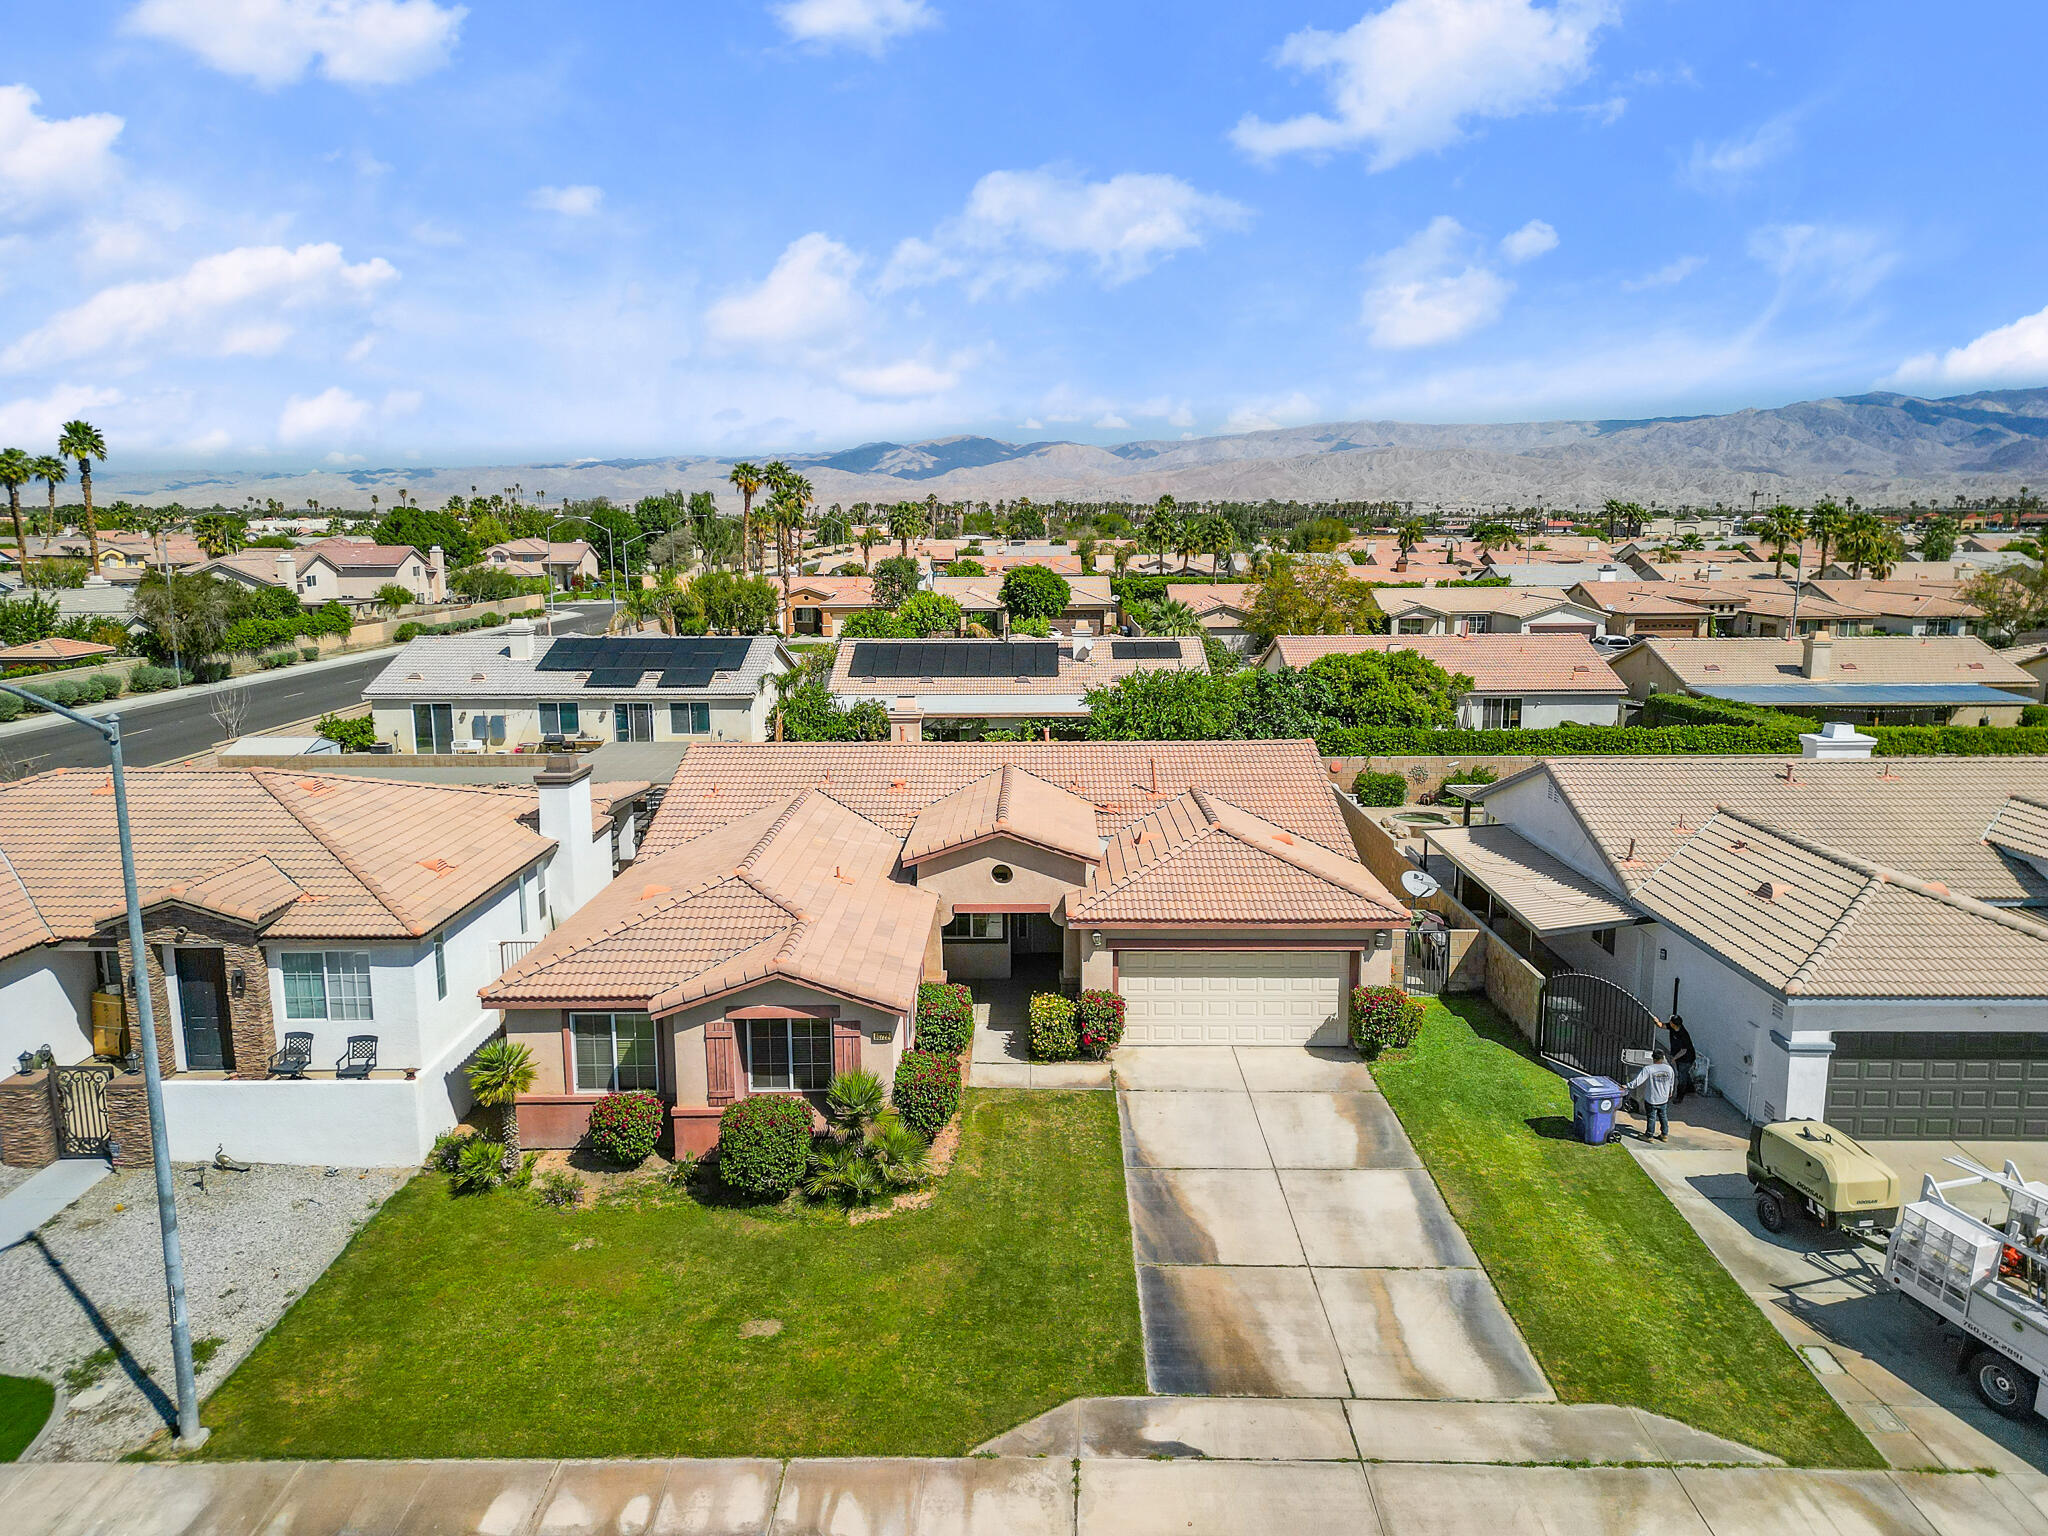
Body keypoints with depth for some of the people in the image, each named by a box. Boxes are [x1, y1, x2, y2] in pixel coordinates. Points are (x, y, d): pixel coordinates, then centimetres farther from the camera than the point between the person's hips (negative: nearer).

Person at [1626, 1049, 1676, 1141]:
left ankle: (1649, 1136, 17)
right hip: (1664, 1099, 4)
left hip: (1651, 1099, -4)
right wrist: (1670, 1092, 29)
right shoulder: (1669, 1068, -4)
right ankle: (1665, 1135, 30)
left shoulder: (1648, 1069, -20)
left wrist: (1628, 1086, -13)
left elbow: (1638, 1080, -22)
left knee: (1651, 1117, 7)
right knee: (1663, 1116, 20)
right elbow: (1672, 1082, 12)